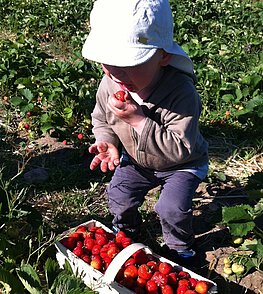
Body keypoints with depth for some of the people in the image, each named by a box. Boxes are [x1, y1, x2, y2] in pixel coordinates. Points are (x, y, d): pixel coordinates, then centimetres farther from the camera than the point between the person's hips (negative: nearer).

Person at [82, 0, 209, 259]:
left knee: (172, 208, -17)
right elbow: (101, 119, 1)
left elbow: (180, 148, -41)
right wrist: (108, 142, -20)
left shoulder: (181, 93, -39)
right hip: (137, 160, 5)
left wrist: (139, 120, -47)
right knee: (118, 197, 2)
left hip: (181, 165, -5)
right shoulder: (109, 85, -21)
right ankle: (125, 231, 37)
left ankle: (180, 246, 18)